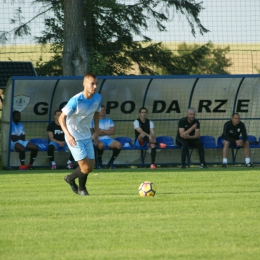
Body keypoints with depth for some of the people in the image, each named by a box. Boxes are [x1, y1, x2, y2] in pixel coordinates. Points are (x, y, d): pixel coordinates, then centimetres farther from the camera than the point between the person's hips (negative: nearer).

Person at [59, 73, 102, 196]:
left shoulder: (97, 98, -5)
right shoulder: (75, 100, -24)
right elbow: (62, 118, -21)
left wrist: (96, 132, 12)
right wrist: (68, 134, -34)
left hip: (87, 136, 7)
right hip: (74, 138, -7)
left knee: (90, 167, 8)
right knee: (85, 167, -11)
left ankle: (70, 178, 36)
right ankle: (81, 189, 20)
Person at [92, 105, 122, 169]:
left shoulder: (109, 121, 18)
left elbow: (112, 132, 3)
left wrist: (102, 130, -2)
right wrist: (107, 132, 1)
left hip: (108, 139, 4)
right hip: (99, 140, -4)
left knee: (118, 145, -27)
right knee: (101, 145, -41)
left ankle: (111, 162, -7)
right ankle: (99, 161, -13)